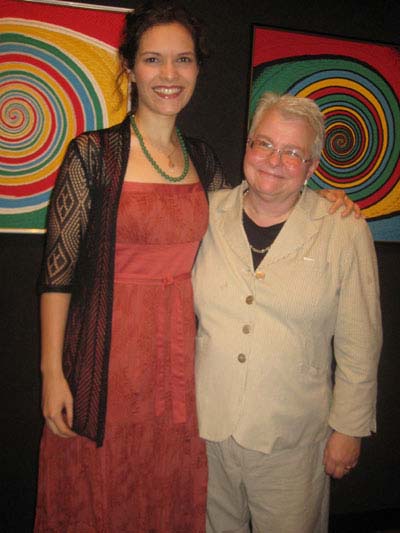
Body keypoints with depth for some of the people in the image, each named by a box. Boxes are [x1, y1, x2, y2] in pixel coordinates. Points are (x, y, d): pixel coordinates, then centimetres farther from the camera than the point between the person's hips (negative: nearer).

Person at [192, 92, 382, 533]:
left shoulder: (344, 231, -7)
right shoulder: (208, 215, -1)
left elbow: (359, 347, -3)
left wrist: (348, 430, -1)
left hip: (291, 438, -2)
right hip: (204, 427, 3)